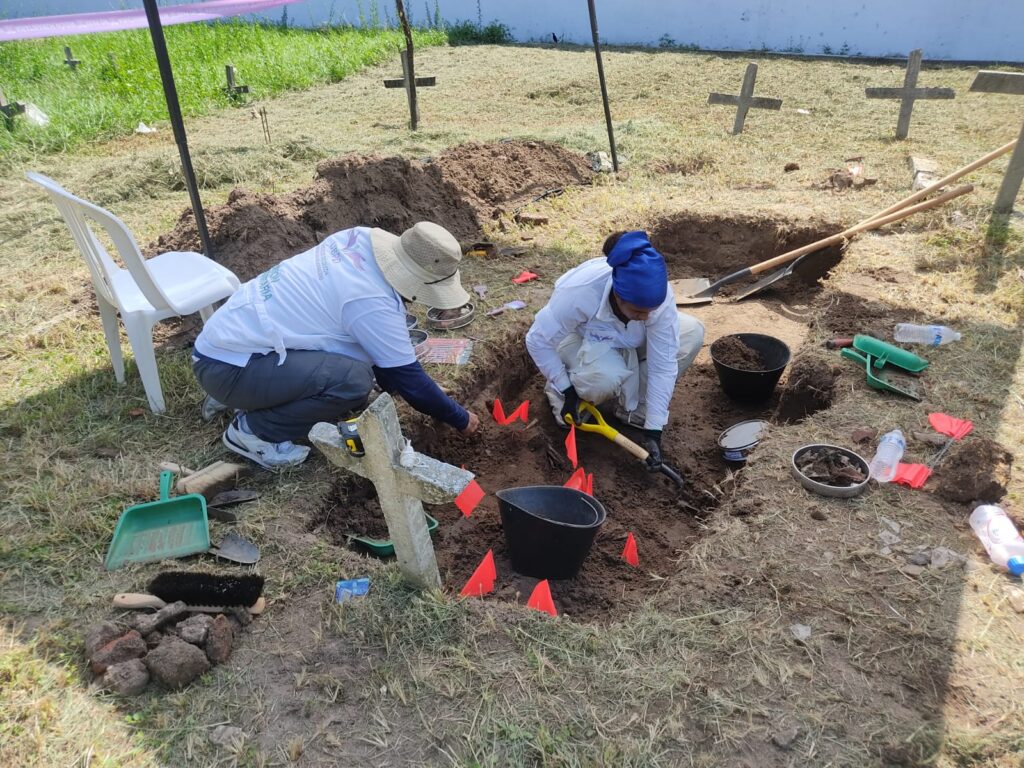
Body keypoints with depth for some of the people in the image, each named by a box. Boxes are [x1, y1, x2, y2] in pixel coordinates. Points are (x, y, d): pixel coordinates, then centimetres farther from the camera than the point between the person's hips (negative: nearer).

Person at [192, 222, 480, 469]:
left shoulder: (360, 239, -2)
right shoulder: (373, 302, -25)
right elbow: (407, 376, -14)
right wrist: (461, 419, 0)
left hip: (227, 334, 9)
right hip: (225, 366, -9)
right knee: (355, 379, -26)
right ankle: (252, 429, -4)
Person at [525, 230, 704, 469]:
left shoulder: (660, 296, -31)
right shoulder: (580, 291, -40)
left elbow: (663, 365, -27)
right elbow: (538, 340, -26)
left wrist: (653, 431, -28)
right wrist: (566, 389, -21)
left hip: (626, 341, 4)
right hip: (579, 336, -4)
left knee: (692, 332, -20)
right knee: (607, 377, -39)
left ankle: (635, 410, -8)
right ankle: (562, 387, -3)